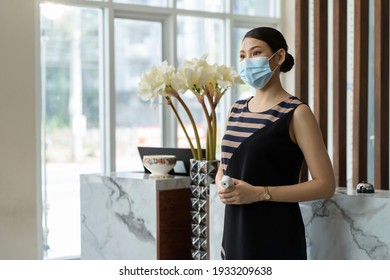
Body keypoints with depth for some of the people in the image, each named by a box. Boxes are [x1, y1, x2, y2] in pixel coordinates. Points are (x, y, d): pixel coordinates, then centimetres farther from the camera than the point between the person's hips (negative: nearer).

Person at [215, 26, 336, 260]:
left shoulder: (296, 113, -7)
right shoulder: (237, 110, 12)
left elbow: (325, 184, -11)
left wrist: (260, 193, -18)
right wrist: (221, 187, -2)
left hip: (277, 235, -6)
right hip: (237, 232, 6)